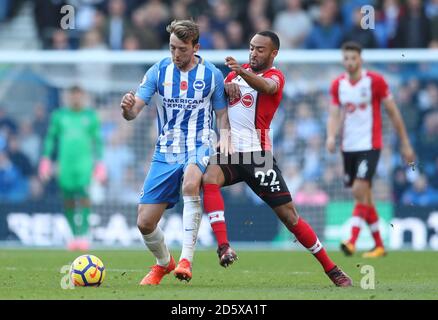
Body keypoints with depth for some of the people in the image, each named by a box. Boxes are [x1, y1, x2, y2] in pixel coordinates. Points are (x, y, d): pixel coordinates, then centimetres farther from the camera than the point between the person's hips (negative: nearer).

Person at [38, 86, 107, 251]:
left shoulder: (91, 116, 7)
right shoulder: (59, 116, 10)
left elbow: (98, 140, 12)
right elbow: (50, 138, 14)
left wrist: (99, 162, 9)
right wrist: (46, 158, 8)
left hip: (84, 163, -2)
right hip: (65, 162, 2)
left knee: (83, 196, -17)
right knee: (68, 200, 1)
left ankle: (83, 234, -19)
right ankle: (76, 235, 11)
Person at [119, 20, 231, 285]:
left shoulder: (212, 75, -2)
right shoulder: (158, 72, -1)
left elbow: (222, 114, 9)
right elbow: (133, 112, -4)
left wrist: (225, 136, -13)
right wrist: (127, 108, -29)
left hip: (199, 147, -3)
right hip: (166, 151, 3)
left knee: (190, 183, -39)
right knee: (145, 223, -2)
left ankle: (186, 260, -35)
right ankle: (164, 263, 32)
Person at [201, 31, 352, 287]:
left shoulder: (275, 76, -3)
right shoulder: (237, 72, 16)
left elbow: (266, 86, -28)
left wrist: (242, 73, -49)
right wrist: (225, 86, -4)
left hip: (257, 154, -4)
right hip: (228, 151, 4)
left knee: (289, 216, -1)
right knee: (209, 179, -31)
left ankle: (331, 269, 12)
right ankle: (223, 247, -35)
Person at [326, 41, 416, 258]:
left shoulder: (375, 81, -6)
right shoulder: (337, 85, 5)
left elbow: (393, 112, 0)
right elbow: (334, 114, 2)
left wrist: (405, 144, 2)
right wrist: (331, 136, -19)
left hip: (370, 145, -5)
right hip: (348, 147, 5)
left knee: (360, 190, -19)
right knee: (364, 196, 10)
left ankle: (352, 242, -22)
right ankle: (379, 245, 21)